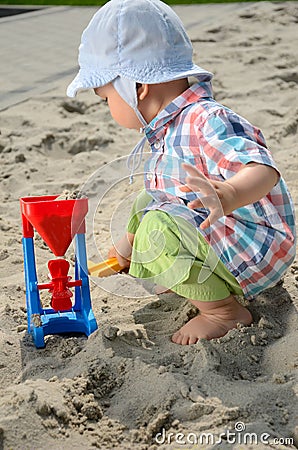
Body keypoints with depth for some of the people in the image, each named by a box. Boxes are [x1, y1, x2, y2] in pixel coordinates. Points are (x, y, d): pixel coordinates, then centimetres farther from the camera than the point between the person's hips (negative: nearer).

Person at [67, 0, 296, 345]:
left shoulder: (207, 122, -27)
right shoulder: (168, 132, 6)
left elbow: (264, 170, -41)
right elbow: (168, 190, 21)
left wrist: (227, 196, -63)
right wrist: (128, 246, 30)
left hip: (256, 249, -10)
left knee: (159, 225, -32)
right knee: (147, 203, 24)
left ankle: (224, 310, -15)